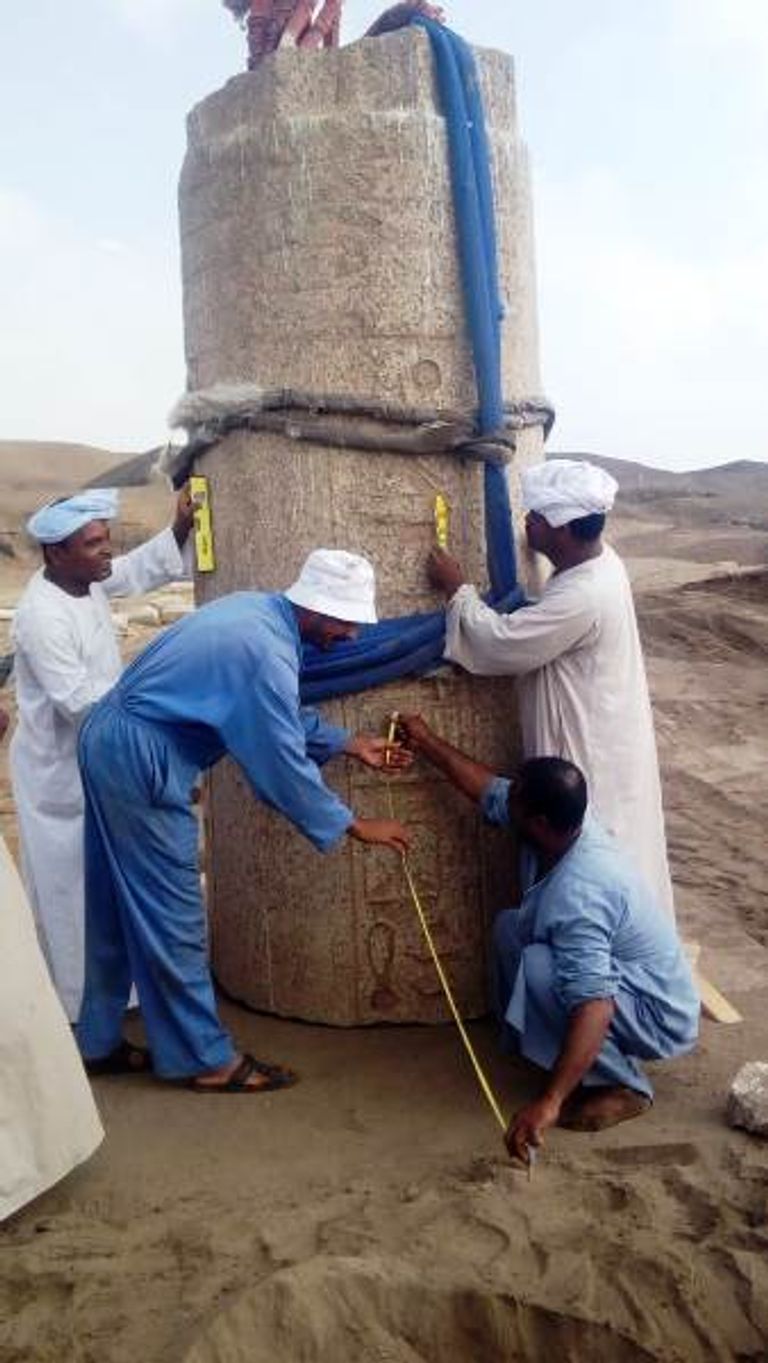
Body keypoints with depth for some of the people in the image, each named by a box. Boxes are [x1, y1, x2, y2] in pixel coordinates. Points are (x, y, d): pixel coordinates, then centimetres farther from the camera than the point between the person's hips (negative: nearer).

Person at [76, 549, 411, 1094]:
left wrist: (350, 743, 19)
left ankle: (100, 1040, 32)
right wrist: (355, 825, -6)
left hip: (112, 741, 10)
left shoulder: (259, 610, 7)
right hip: (141, 761, -10)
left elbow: (284, 718, 18)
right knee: (171, 914, 2)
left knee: (119, 905, 18)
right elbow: (284, 765, -17)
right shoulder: (267, 652, -22)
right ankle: (206, 1058, 16)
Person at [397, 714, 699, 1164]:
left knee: (536, 968, -29)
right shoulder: (568, 820, -11)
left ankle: (623, 1085, -10)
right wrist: (428, 743, 12)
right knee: (512, 926, 3)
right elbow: (489, 789, 5)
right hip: (627, 981, 9)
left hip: (660, 1020, -9)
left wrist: (549, 1103, -47)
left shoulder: (579, 891, -36)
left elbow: (593, 1009, -43)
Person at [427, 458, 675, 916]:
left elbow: (499, 643, -22)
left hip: (588, 752, -10)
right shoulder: (599, 561, -1)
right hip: (596, 740, 10)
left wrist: (457, 589, -9)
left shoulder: (581, 598, -31)